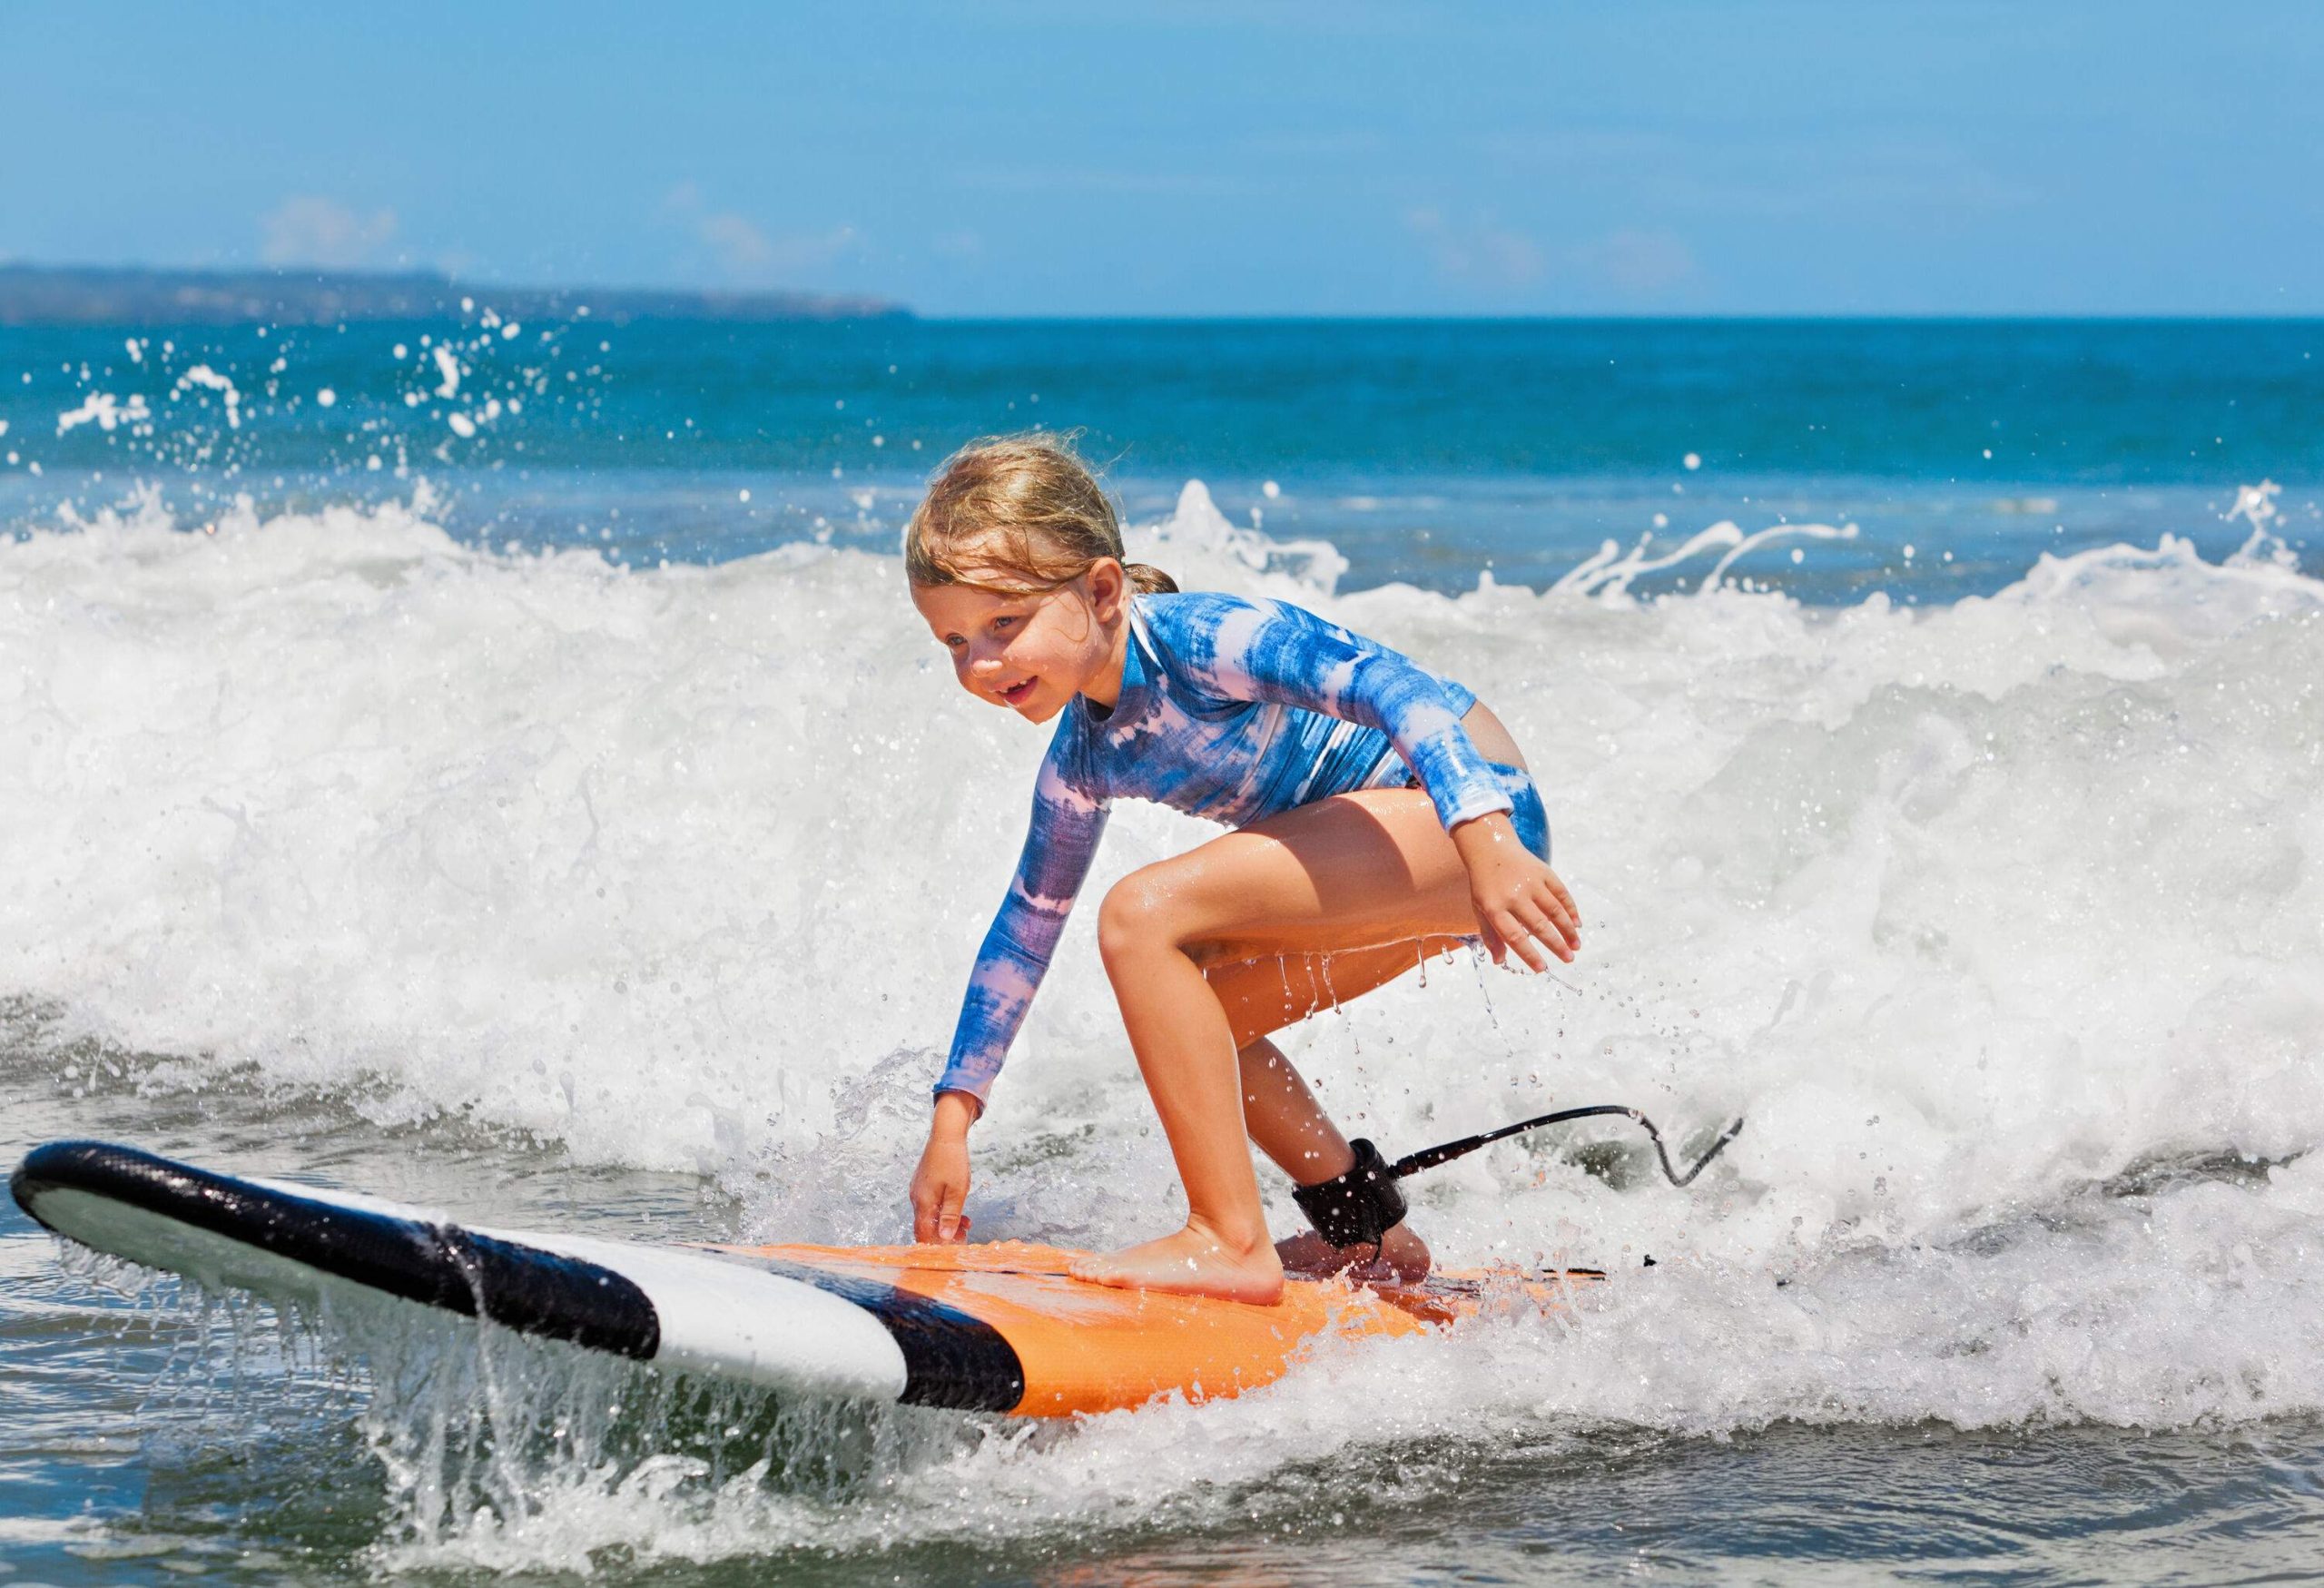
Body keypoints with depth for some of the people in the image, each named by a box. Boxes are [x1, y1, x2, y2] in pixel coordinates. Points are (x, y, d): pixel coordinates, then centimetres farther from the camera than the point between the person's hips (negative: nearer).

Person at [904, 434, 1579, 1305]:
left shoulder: (1199, 638, -19)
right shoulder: (1083, 761, 7)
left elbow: (1392, 687, -29)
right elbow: (1028, 924, 20)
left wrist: (1485, 836, -43)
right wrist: (953, 1116, 19)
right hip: (1408, 870, 10)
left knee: (1143, 914, -20)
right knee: (1179, 1017, 16)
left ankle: (1231, 1246, -18)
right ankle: (1370, 1237, 25)